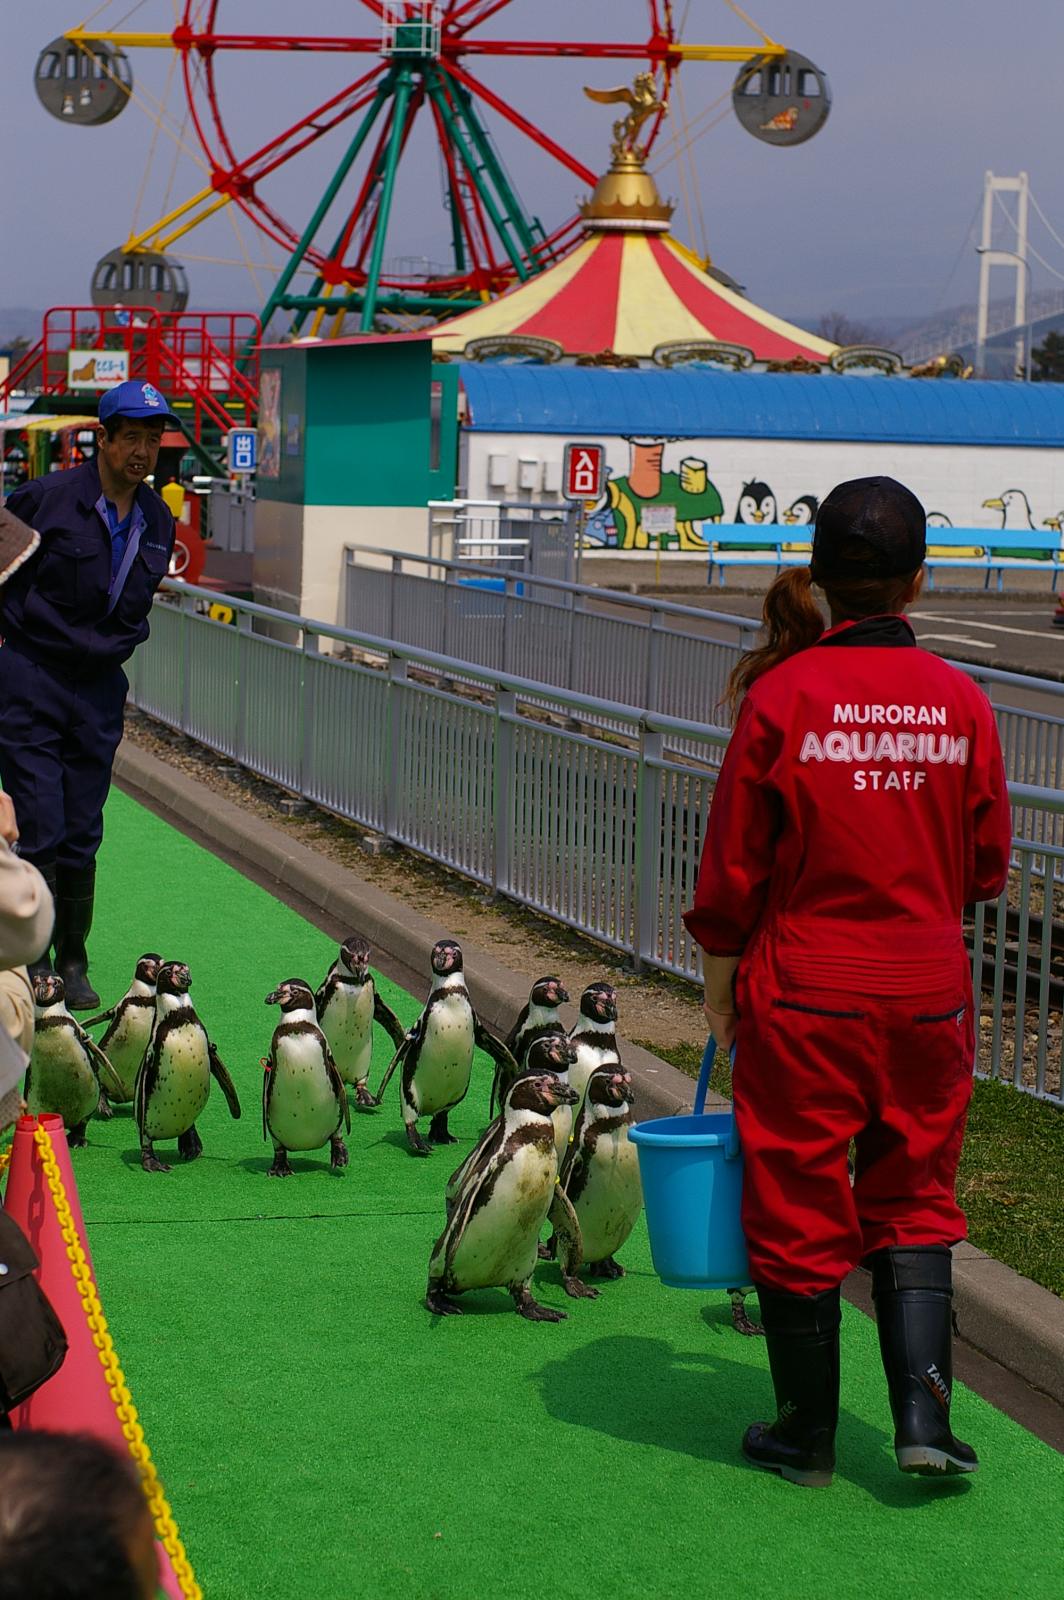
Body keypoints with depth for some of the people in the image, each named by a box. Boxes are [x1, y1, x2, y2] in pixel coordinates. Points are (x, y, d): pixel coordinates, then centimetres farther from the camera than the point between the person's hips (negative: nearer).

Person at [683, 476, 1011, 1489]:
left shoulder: (780, 697, -11)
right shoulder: (959, 702, -4)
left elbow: (731, 867, -6)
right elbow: (987, 868, 5)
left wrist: (719, 989, 5)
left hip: (802, 995, -2)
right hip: (927, 990, 3)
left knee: (799, 1211, 9)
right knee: (912, 1202, 17)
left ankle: (806, 1436, 19)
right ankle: (922, 1415, 6)